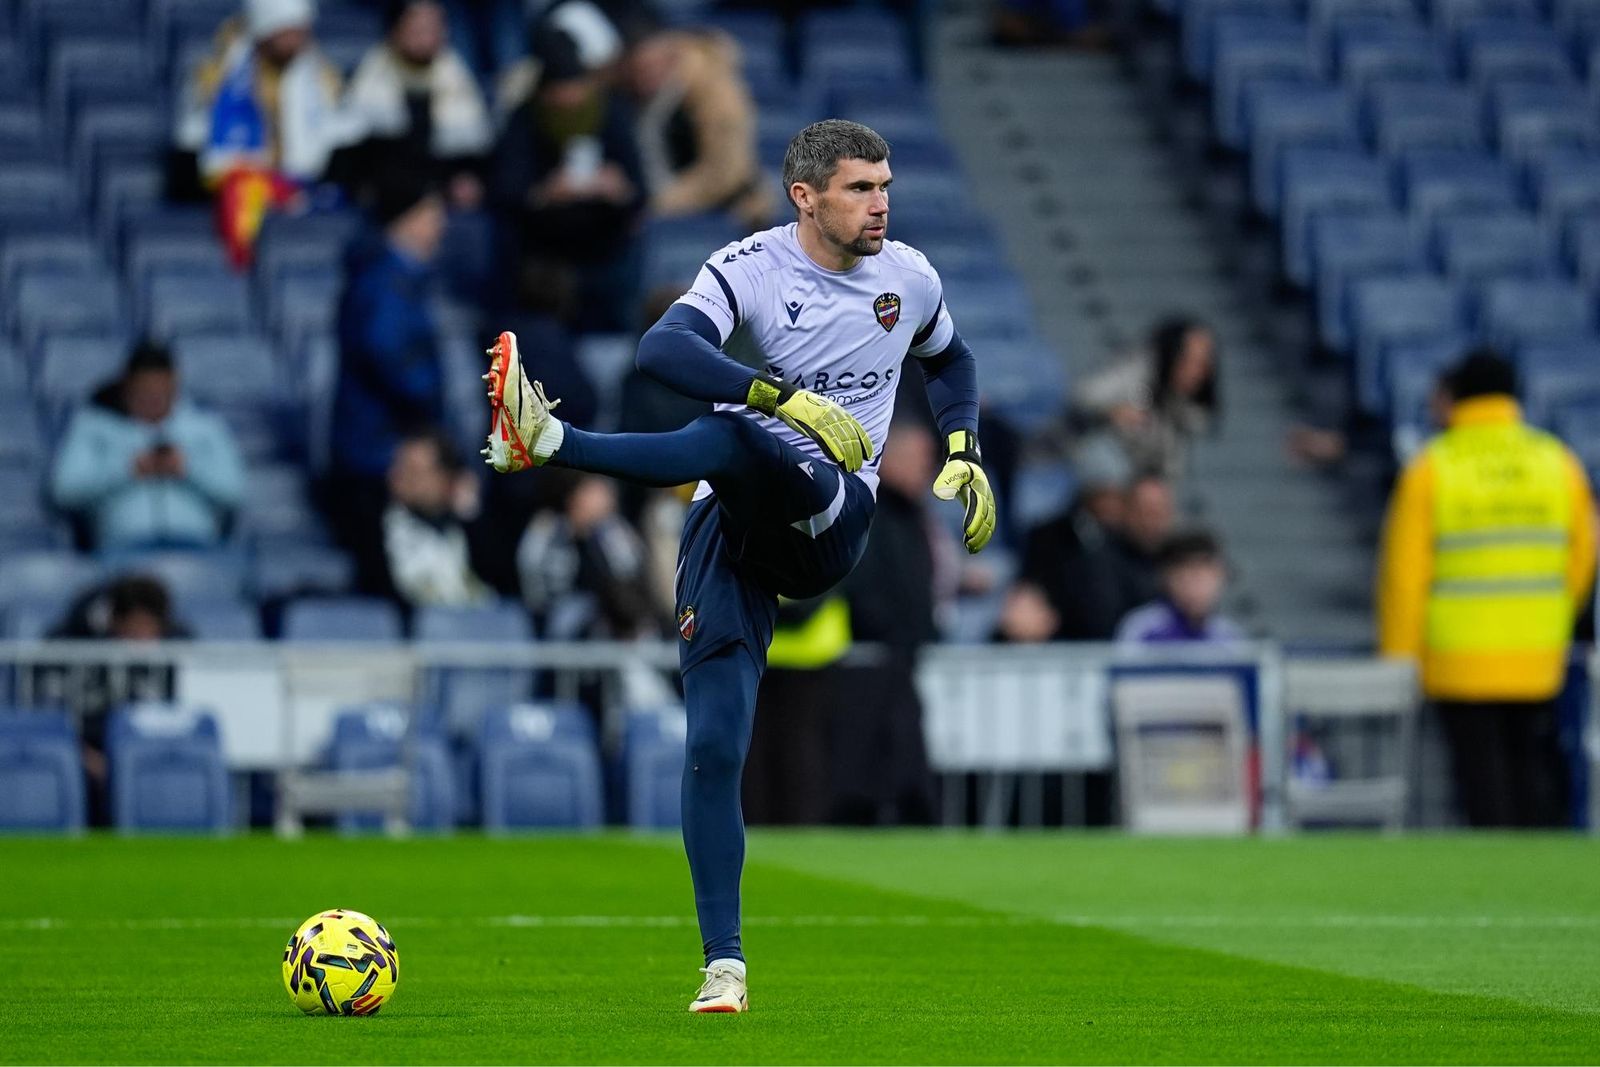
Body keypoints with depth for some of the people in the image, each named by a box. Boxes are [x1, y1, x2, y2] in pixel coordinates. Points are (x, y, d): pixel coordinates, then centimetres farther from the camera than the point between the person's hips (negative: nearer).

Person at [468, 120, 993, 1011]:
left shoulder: (910, 279, 8)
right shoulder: (752, 269, -6)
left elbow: (951, 360, 31)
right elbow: (665, 349, -26)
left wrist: (964, 454, 15)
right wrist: (789, 396, -35)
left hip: (831, 515, 1)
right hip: (735, 530, -1)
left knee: (737, 441, -37)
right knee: (714, 745, -10)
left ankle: (550, 442, -40)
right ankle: (725, 965, -1)